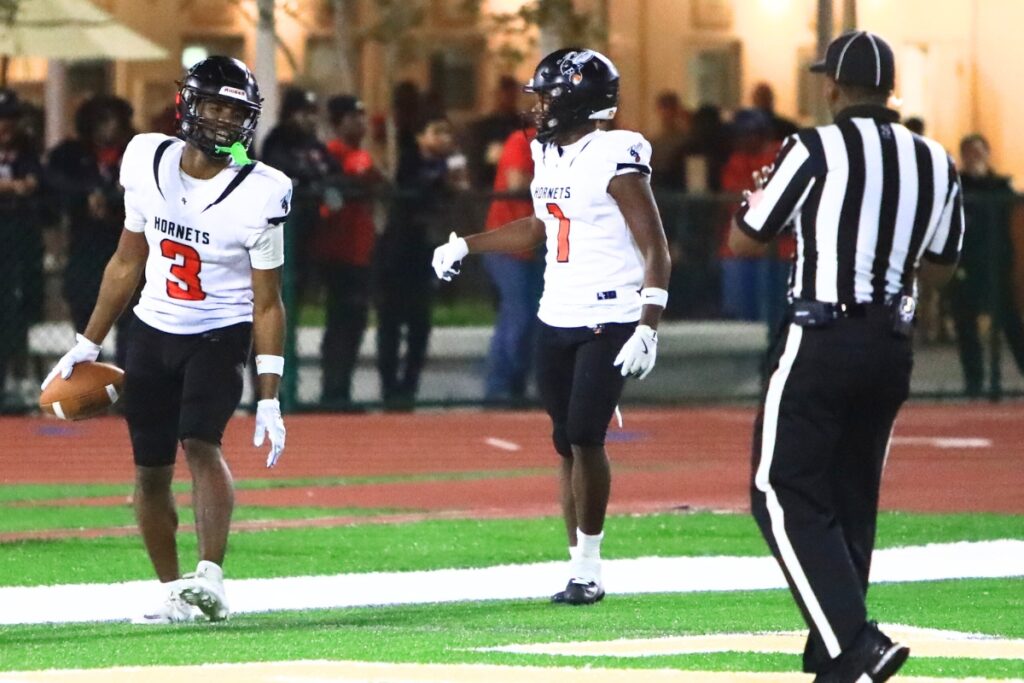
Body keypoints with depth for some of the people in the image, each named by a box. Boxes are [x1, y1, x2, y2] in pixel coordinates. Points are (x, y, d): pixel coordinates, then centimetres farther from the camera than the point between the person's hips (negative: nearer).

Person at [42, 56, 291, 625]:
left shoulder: (259, 194, -16)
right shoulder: (148, 162, -3)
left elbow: (267, 303, -11)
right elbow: (127, 262, 10)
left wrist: (269, 400, -15)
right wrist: (87, 346, 12)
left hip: (221, 334, -5)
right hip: (153, 332, 5)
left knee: (200, 444, -25)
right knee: (150, 471, 5)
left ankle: (210, 577, -33)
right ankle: (173, 593, 17)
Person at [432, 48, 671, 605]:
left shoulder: (615, 159, -15)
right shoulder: (548, 155, 10)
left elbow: (655, 249, -15)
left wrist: (648, 328, -22)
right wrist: (466, 245, 28)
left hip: (609, 321, -8)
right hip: (556, 320, 8)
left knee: (586, 438, -12)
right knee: (566, 443, 7)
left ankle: (588, 568, -2)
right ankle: (579, 565, 13)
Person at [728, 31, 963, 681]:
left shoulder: (817, 149, -10)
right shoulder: (936, 163, 6)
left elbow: (746, 241, -3)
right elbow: (941, 265, 17)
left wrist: (758, 196, 18)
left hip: (823, 340, -6)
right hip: (893, 346, 6)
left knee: (785, 495, -5)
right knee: (851, 498, 16)